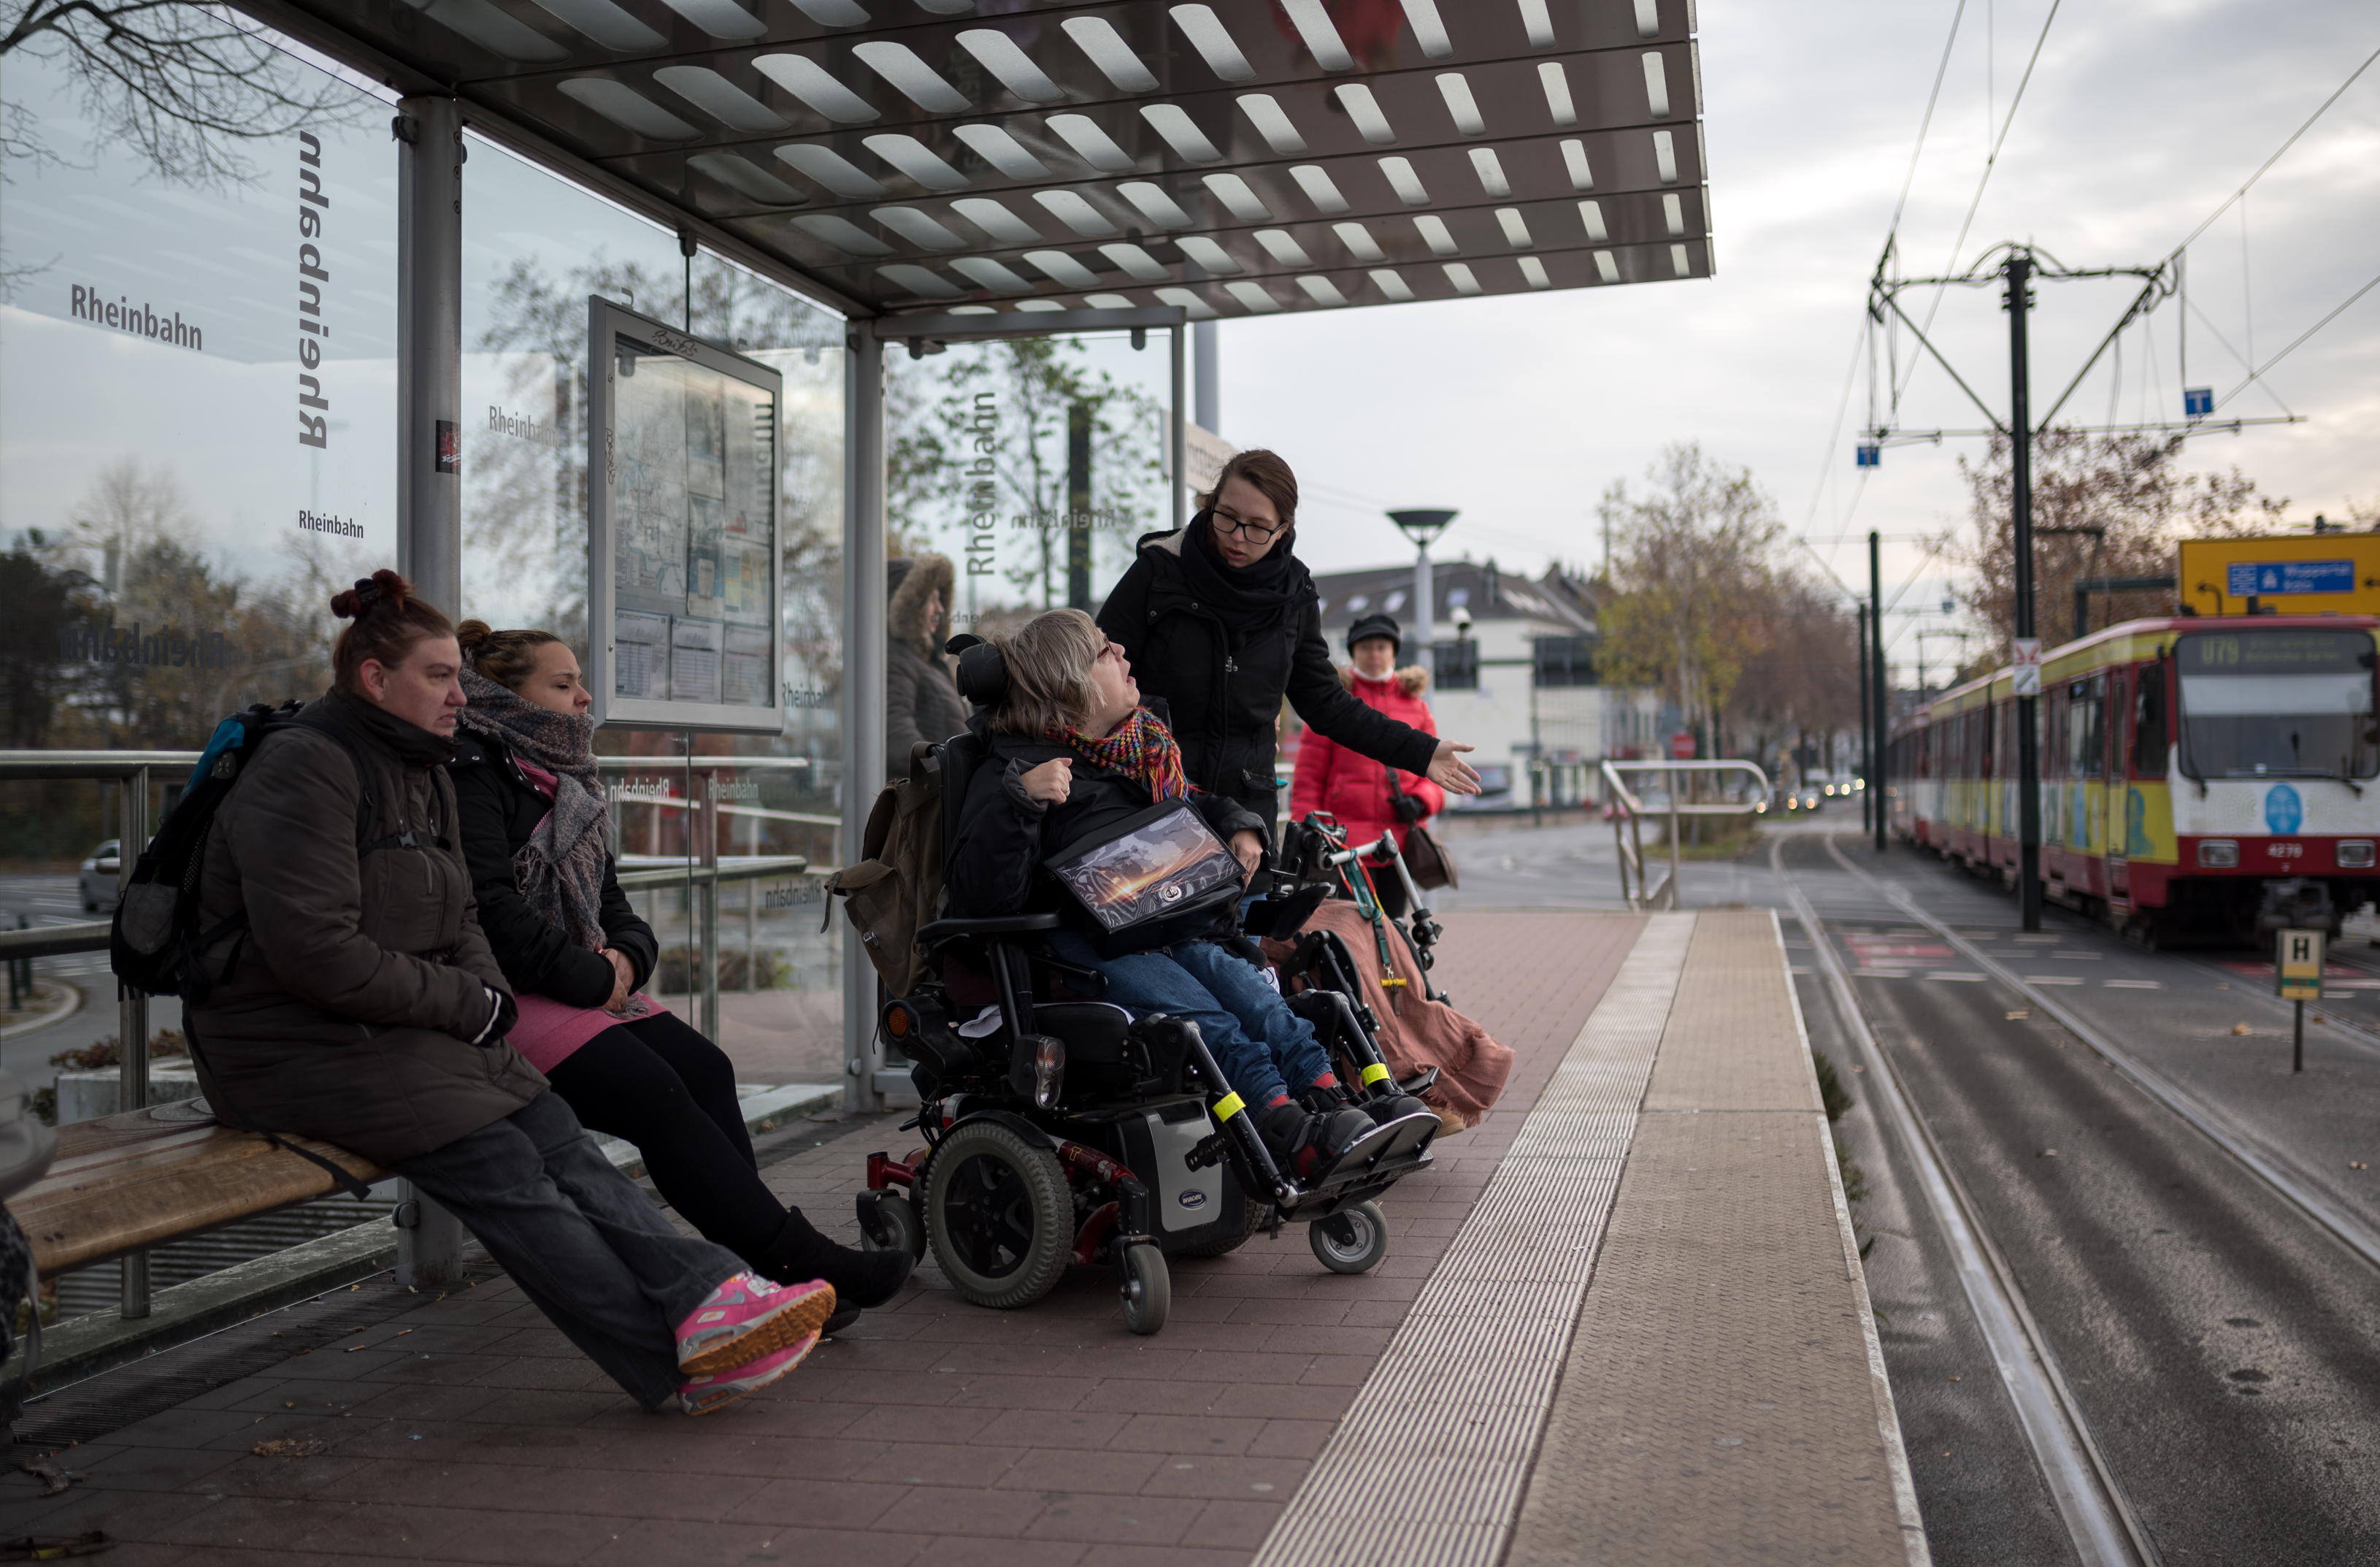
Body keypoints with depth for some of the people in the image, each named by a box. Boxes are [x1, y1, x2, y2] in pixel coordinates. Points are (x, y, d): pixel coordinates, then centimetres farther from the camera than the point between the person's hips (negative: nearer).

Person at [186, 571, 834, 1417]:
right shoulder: (306, 768, -15)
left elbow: (458, 921, 20)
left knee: (555, 1132, -13)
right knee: (499, 1165, -22)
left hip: (404, 1030, 9)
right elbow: (314, 951, -23)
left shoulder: (422, 775, 16)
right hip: (296, 1051, -8)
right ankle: (679, 1362, -25)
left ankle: (708, 1298, -25)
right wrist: (467, 1006, -15)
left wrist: (490, 999, -2)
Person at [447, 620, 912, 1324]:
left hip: (583, 989, 9)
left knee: (704, 1068, -13)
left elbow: (611, 907, 23)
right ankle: (797, 1261, -22)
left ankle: (750, 1273, -18)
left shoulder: (565, 782, 23)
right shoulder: (472, 775, -5)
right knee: (655, 1093, -23)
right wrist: (594, 979, -13)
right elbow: (491, 910, -17)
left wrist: (626, 957, -1)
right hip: (503, 1000, -9)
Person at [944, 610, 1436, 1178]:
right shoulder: (1012, 767, -2)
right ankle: (1293, 1135, -45)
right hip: (1080, 939, -6)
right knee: (1195, 1010, -30)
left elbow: (1195, 806, 40)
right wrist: (1019, 799, -26)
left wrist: (1238, 826, 17)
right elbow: (981, 896, -14)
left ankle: (1331, 1105, -39)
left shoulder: (1145, 746, 22)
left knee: (1242, 985, -25)